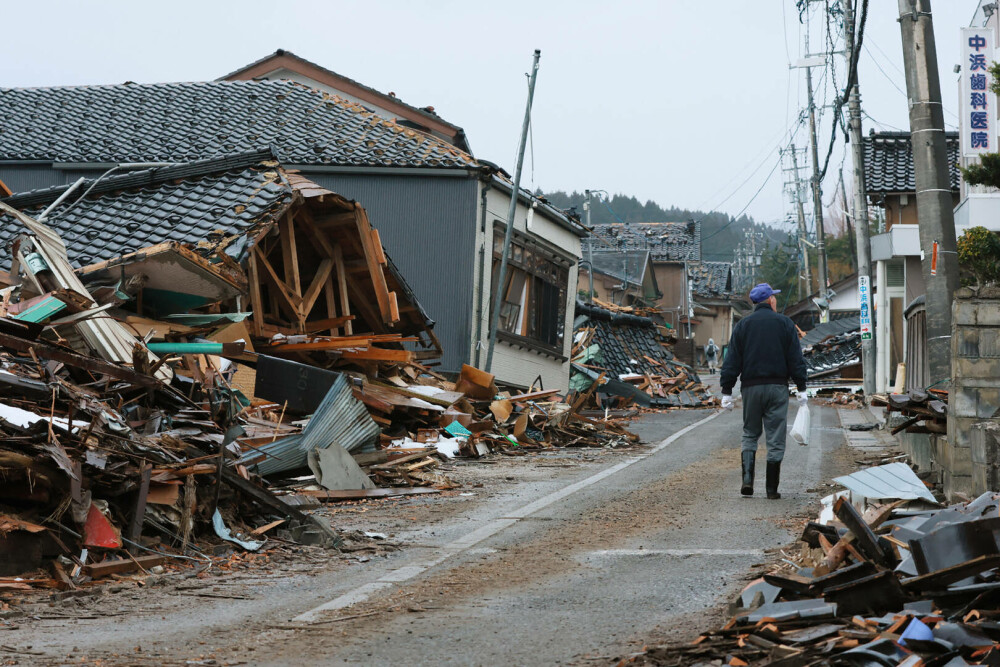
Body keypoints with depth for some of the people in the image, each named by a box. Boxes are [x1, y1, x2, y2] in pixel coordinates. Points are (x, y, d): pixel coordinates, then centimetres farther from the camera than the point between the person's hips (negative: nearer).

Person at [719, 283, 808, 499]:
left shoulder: (742, 325, 5)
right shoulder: (784, 323, 2)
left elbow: (732, 360, 1)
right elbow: (795, 358, -1)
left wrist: (726, 391, 2)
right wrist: (801, 388, 2)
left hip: (751, 386, 1)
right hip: (777, 386, -1)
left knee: (750, 434, 12)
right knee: (776, 438, 3)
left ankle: (747, 479, -7)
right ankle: (772, 488, 3)